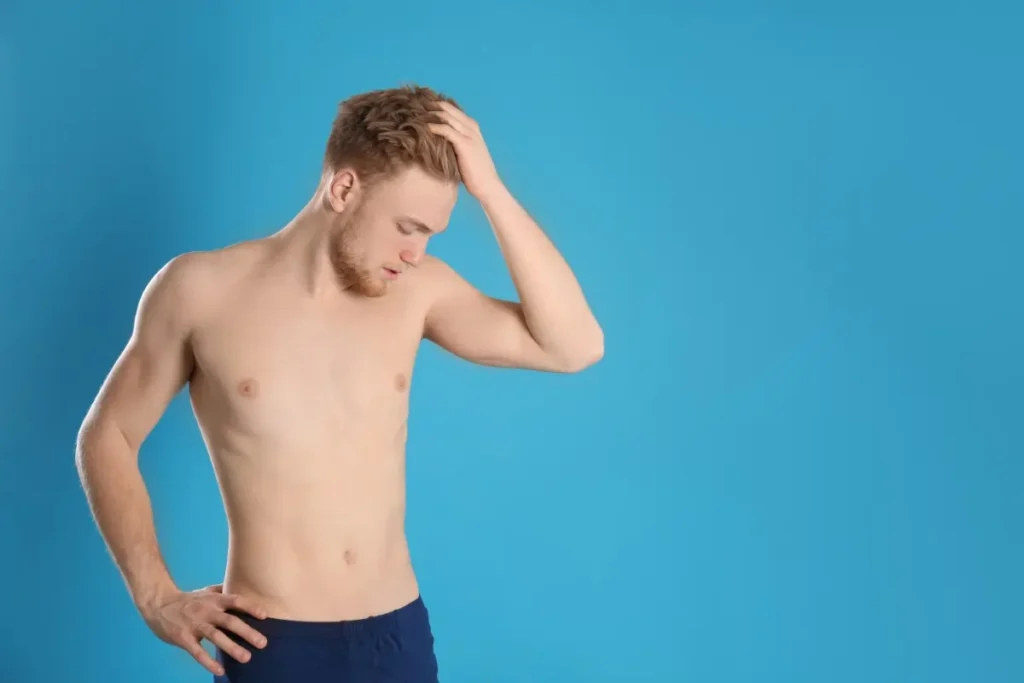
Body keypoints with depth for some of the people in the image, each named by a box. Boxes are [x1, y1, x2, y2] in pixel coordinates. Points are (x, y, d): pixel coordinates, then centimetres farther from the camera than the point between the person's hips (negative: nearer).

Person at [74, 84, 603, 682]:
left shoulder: (417, 289, -2)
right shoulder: (200, 289, -7)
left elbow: (575, 347, -10)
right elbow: (107, 438, 3)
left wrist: (489, 188, -14)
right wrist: (156, 597, -5)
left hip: (400, 634, 3)